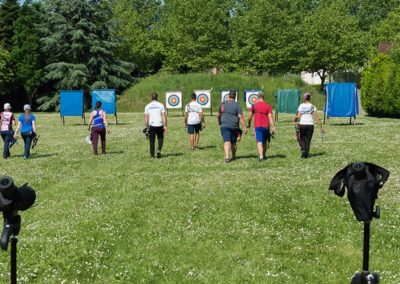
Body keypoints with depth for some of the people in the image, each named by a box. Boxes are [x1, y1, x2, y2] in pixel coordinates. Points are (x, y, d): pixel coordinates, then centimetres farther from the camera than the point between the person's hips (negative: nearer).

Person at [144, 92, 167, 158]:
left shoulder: (147, 106, 4)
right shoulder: (160, 105, 0)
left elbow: (146, 118, 3)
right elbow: (164, 116, -5)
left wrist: (147, 127, 11)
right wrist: (165, 126, -2)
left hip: (151, 126, 1)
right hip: (159, 125, 0)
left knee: (152, 140, 6)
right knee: (160, 138, 17)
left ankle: (152, 155, 5)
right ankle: (159, 150, -3)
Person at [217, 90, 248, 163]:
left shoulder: (223, 104, 5)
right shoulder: (237, 105, -3)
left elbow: (219, 115, 15)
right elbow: (240, 117, -9)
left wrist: (219, 123, 33)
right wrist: (245, 127, -7)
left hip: (224, 126, 0)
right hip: (234, 126, 0)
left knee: (227, 142, -9)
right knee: (233, 142, 15)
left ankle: (227, 157, -25)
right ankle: (233, 156, 28)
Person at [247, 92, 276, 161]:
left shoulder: (254, 105, 1)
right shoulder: (268, 106, 0)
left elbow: (250, 116, 8)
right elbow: (270, 117, -7)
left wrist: (249, 124, 25)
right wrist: (272, 127, -8)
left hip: (257, 126, -2)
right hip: (266, 126, 2)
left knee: (259, 142, -5)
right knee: (265, 142, 17)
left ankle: (261, 156, -20)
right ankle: (264, 155, 30)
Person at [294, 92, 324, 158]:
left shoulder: (301, 106, -2)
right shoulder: (312, 106, 1)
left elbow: (298, 116, -8)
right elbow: (316, 118, -2)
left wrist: (295, 121, 13)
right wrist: (321, 126, 1)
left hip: (302, 124, -1)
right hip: (310, 124, 1)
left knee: (302, 139, 15)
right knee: (308, 139, 10)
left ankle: (303, 150, -5)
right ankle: (306, 154, 7)